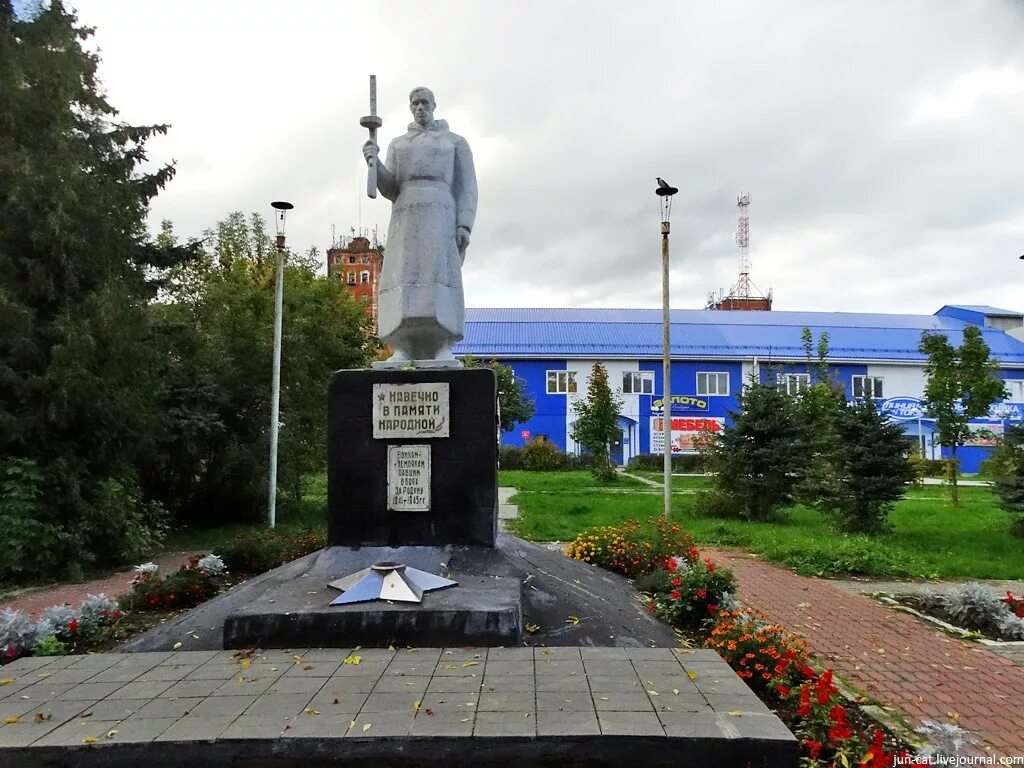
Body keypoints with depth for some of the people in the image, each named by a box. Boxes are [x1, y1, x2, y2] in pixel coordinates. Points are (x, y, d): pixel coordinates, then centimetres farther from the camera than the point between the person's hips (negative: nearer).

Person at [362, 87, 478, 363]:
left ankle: (444, 351, -24)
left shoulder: (456, 143, 18)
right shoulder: (398, 145, 25)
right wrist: (373, 162, -6)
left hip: (441, 216, -2)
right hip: (407, 217, 3)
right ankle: (404, 352, -16)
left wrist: (465, 226, -8)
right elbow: (390, 189, 13)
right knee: (404, 278, -13)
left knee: (440, 275, -20)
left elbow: (467, 189, 8)